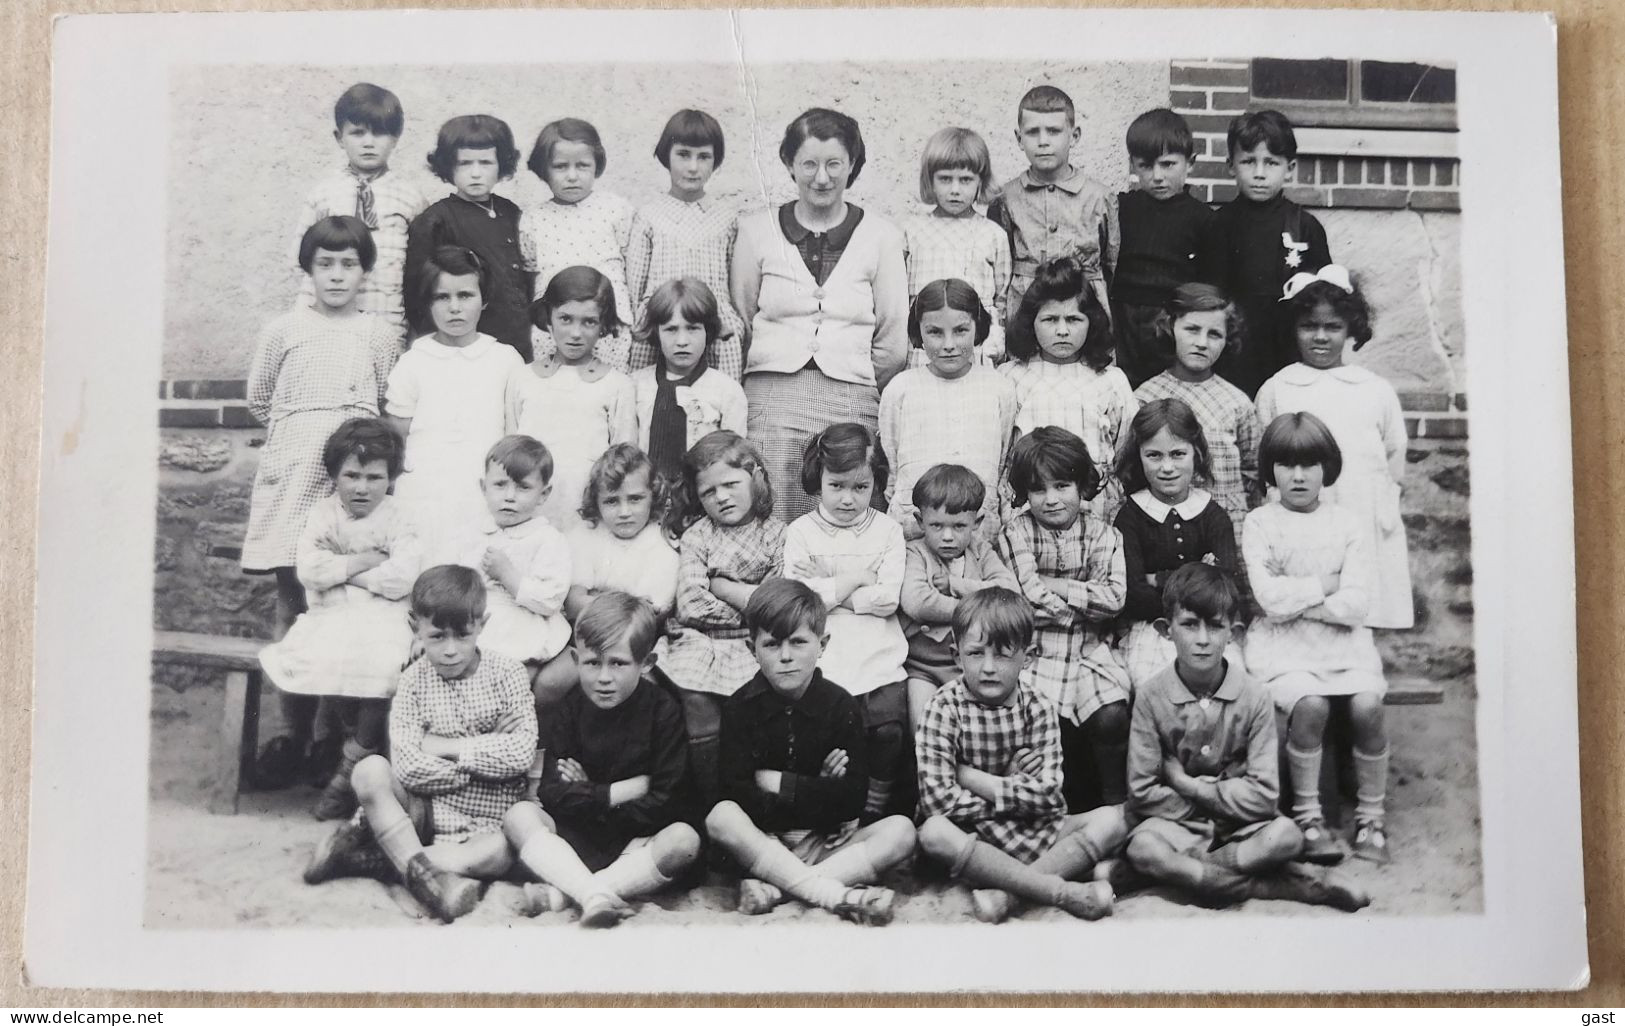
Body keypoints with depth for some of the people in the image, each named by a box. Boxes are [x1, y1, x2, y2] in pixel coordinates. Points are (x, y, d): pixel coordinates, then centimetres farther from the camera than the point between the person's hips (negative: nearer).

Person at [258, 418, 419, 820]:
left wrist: (341, 570, -9)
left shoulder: (396, 520, -2)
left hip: (382, 617, -2)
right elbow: (309, 571, -8)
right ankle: (364, 739, -6)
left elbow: (401, 578, -17)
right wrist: (365, 561, -11)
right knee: (321, 657, -29)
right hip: (331, 616, 2)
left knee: (382, 665, -31)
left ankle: (352, 761, -14)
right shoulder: (323, 514, 6)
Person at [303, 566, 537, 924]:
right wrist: (487, 748, -17)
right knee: (369, 770, -25)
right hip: (426, 809, 1)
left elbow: (520, 755, -17)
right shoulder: (414, 681, -4)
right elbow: (408, 768, -16)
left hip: (488, 819, 0)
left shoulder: (509, 675, -5)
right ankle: (421, 872, -32)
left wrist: (442, 746, -14)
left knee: (502, 853, -34)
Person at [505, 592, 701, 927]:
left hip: (636, 841, -2)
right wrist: (628, 789, -15)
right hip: (573, 839, 2)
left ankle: (559, 895, -30)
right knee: (519, 816, -21)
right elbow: (554, 795, -11)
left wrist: (589, 797, -10)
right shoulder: (565, 712, 0)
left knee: (684, 840, -31)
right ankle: (596, 896, -37)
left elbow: (665, 804, -12)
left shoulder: (663, 711, -6)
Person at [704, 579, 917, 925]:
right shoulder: (740, 707, -2)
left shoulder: (841, 706, -1)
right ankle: (835, 895, -34)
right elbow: (736, 793, -14)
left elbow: (853, 798, -9)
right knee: (720, 817, -31)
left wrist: (780, 783, -11)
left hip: (829, 842, 1)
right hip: (762, 843, -1)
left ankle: (772, 887, -30)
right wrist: (817, 790, -16)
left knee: (901, 831, -23)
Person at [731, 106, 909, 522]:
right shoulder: (757, 230, 10)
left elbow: (893, 344, 10)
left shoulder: (881, 236, 8)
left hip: (852, 403, 0)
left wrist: (856, 390, 11)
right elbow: (739, 321, 14)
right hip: (771, 397, 0)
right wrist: (772, 386, 11)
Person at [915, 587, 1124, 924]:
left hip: (1035, 831, 3)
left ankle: (1004, 893, -28)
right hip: (972, 834, -3)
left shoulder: (1037, 709, -2)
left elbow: (1047, 793, -13)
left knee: (1110, 820, -17)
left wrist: (971, 777, -16)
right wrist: (1012, 793, -13)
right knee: (934, 833, -35)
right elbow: (936, 798, -20)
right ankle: (1061, 891, -29)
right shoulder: (944, 708, -10)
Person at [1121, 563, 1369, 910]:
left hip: (1240, 825, 0)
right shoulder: (1151, 696, -9)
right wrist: (1220, 796, -10)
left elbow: (1263, 795, -12)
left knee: (1287, 835, -30)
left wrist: (1188, 786, -13)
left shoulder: (1254, 696, -8)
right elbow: (1142, 790, -10)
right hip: (1177, 823, 0)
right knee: (1142, 846, -33)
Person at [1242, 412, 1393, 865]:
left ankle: (1371, 816, -7)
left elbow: (1356, 605, -3)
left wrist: (1293, 598, -6)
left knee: (1367, 704, -25)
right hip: (1281, 645, -2)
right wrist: (1325, 584, -3)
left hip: (1343, 641, 2)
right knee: (1310, 704, -30)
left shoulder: (1347, 523, 8)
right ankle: (1307, 815, -13)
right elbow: (1269, 598, -10)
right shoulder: (1259, 523, 3)